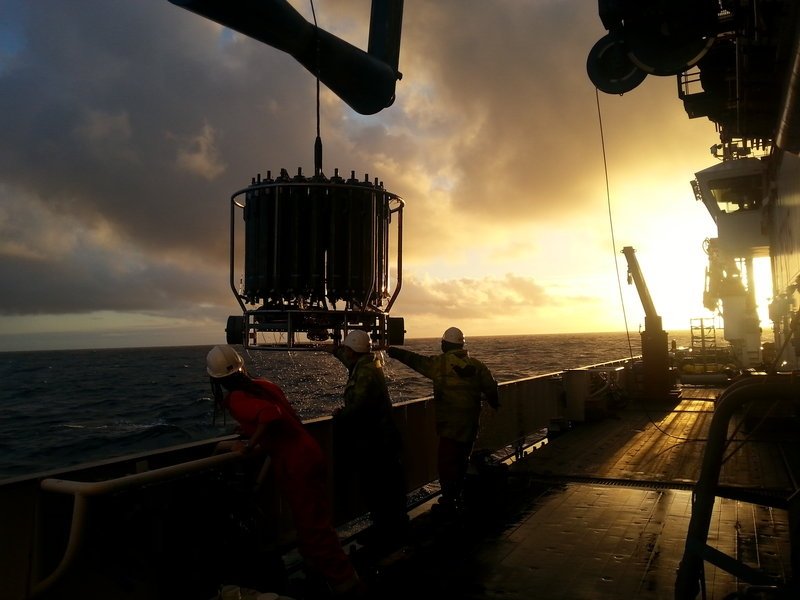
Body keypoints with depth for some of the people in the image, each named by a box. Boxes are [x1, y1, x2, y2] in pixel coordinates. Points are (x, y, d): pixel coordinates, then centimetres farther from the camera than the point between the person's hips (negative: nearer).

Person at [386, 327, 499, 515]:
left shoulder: (439, 363, -10)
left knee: (447, 462, 1)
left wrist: (392, 350, 7)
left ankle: (449, 502, 3)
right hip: (471, 422, 6)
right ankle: (459, 498, 31)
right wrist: (494, 404, 25)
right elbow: (490, 387, 5)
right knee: (463, 460, 19)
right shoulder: (476, 365, 3)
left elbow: (414, 359, -5)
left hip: (449, 423, -6)